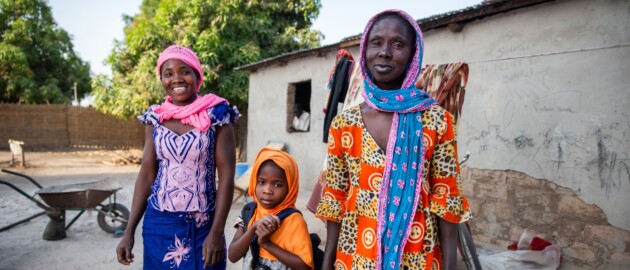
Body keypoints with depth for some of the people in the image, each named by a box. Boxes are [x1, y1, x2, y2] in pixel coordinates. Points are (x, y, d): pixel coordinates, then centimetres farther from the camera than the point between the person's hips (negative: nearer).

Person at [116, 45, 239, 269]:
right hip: (159, 224, 3)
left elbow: (226, 176, -9)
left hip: (203, 226, -3)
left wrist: (216, 233, -13)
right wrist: (129, 231, 2)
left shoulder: (217, 116, -8)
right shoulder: (155, 118, 3)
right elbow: (146, 175, 5)